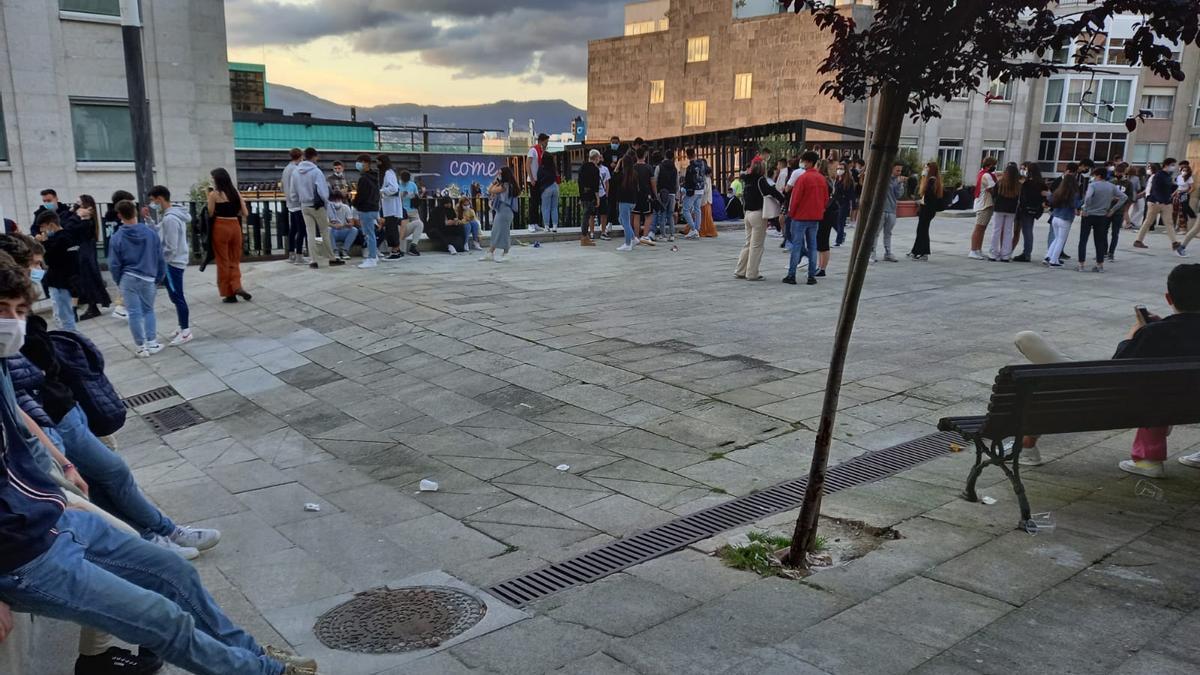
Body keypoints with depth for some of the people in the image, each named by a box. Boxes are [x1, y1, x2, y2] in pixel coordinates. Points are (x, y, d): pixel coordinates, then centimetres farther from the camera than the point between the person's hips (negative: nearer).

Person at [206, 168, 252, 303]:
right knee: (234, 260, 15)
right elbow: (245, 213, 4)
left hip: (220, 227, -4)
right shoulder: (236, 192, 5)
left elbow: (210, 214, -7)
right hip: (235, 226, 4)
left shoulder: (214, 194, -7)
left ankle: (229, 293, 10)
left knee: (223, 261, 7)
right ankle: (236, 286, -2)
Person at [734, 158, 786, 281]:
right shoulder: (760, 180, -13)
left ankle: (740, 271, 18)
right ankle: (752, 274, 4)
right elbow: (771, 191, -22)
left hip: (748, 213, 7)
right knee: (756, 245, 0)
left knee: (748, 243, 17)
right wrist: (782, 199, -9)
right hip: (758, 214, -7)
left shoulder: (747, 180, 9)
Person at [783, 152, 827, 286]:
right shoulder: (821, 179, 6)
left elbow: (795, 198, -12)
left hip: (800, 216, -6)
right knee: (812, 246, 9)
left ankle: (791, 275, 0)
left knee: (796, 245, -1)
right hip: (815, 217, 6)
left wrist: (790, 213, 0)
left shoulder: (803, 178, -13)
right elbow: (826, 199, 9)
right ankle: (812, 276, 8)